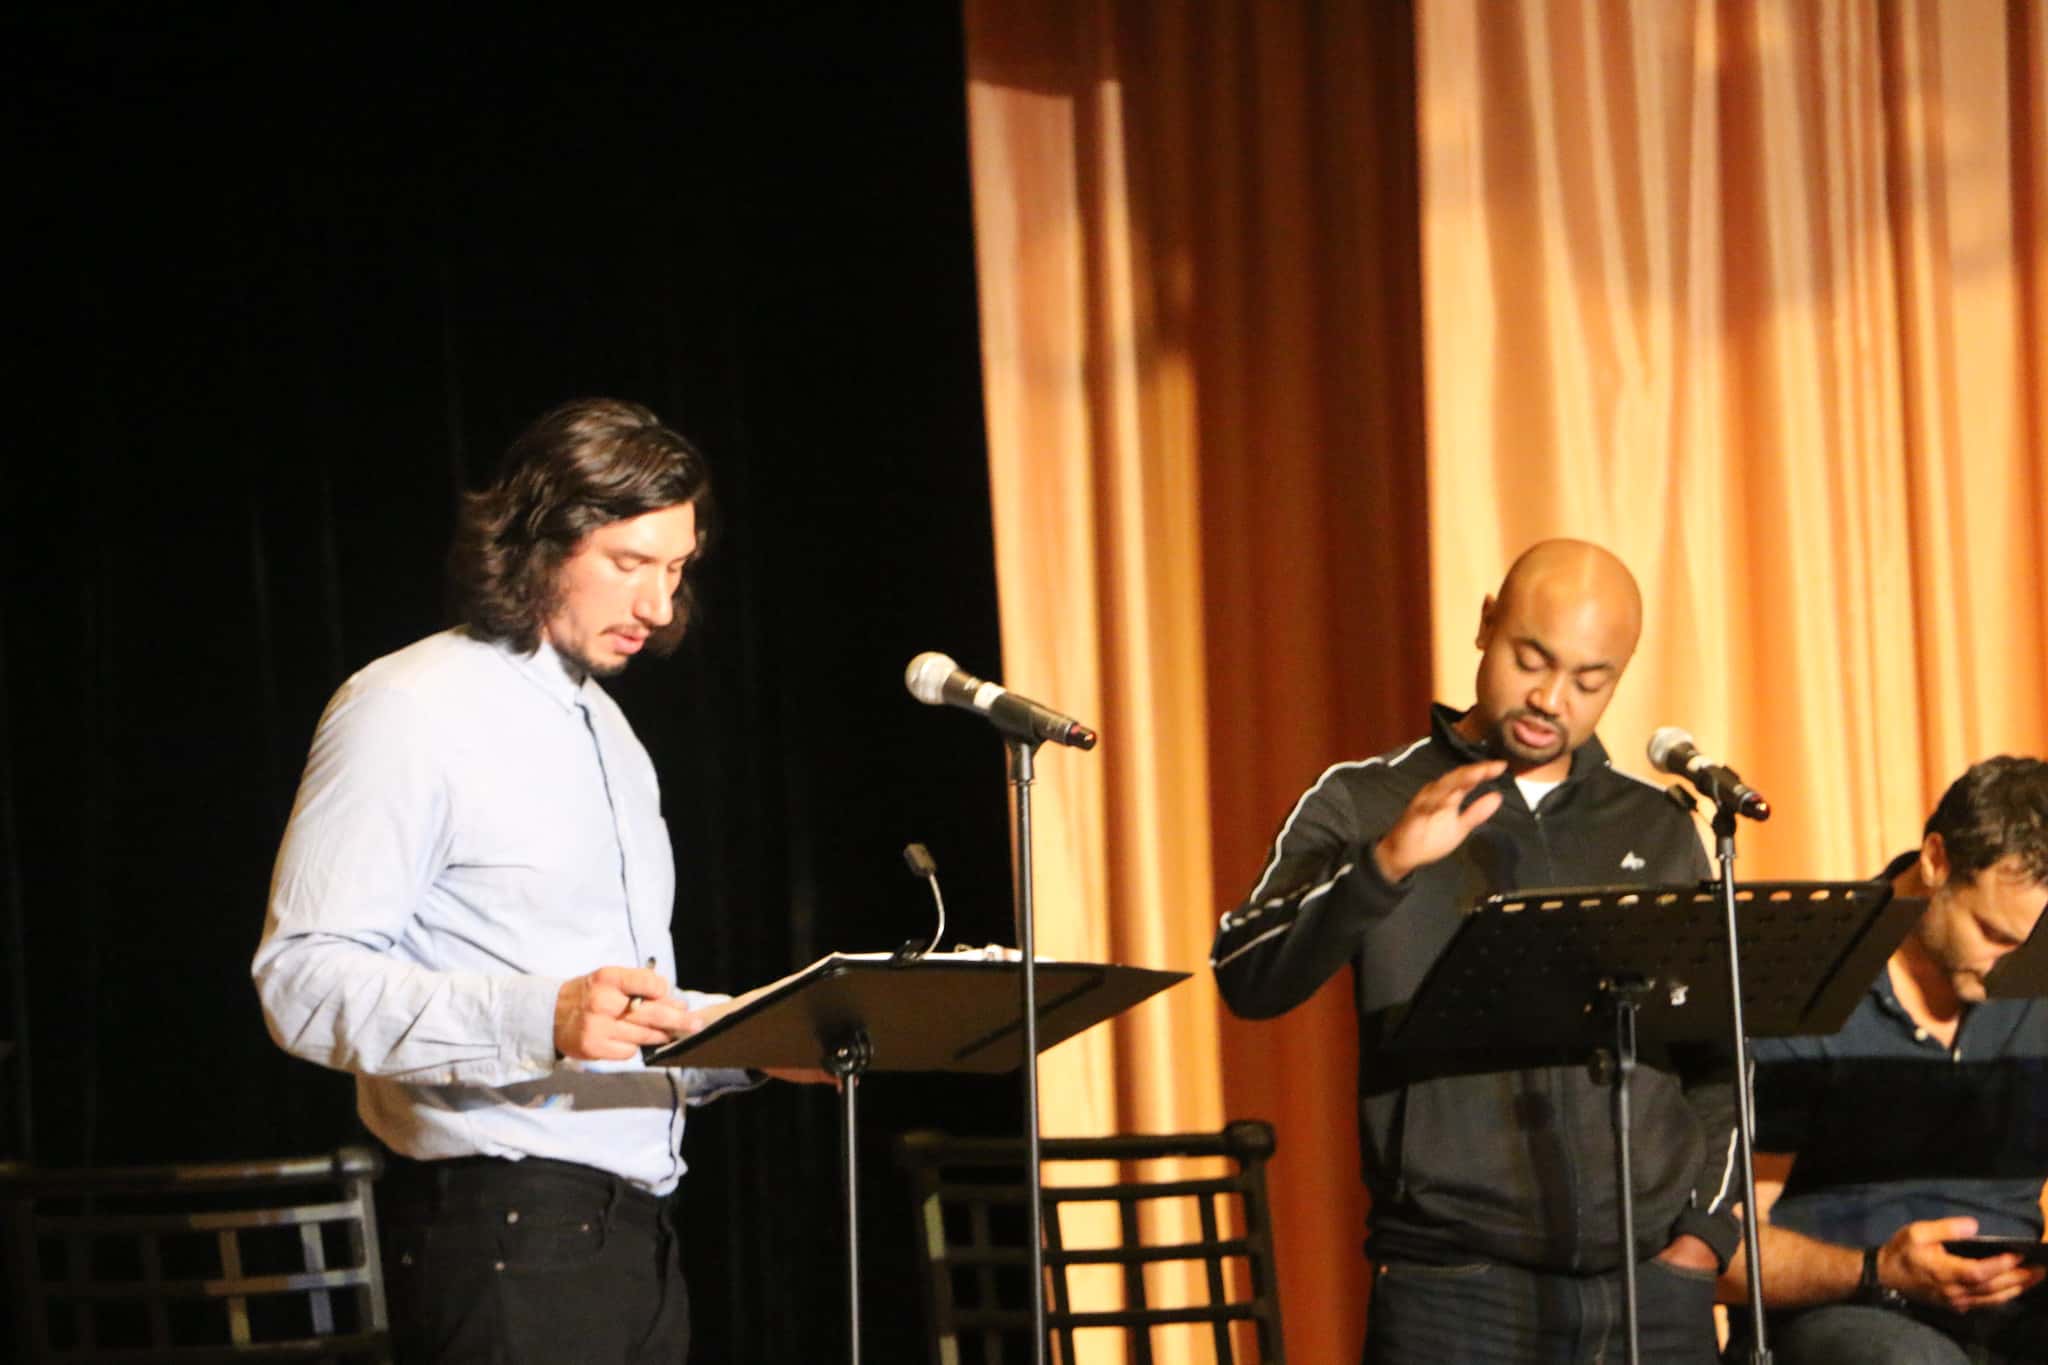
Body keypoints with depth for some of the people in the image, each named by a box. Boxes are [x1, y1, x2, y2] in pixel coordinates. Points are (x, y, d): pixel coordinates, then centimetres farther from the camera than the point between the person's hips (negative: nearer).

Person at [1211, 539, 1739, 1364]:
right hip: (1454, 1289, -3)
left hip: (1652, 1288, 3)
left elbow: (1720, 1056, 20)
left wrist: (1704, 1230, 7)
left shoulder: (1658, 834, 15)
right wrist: (1387, 863, -24)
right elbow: (1249, 978, -10)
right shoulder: (1364, 806, 5)